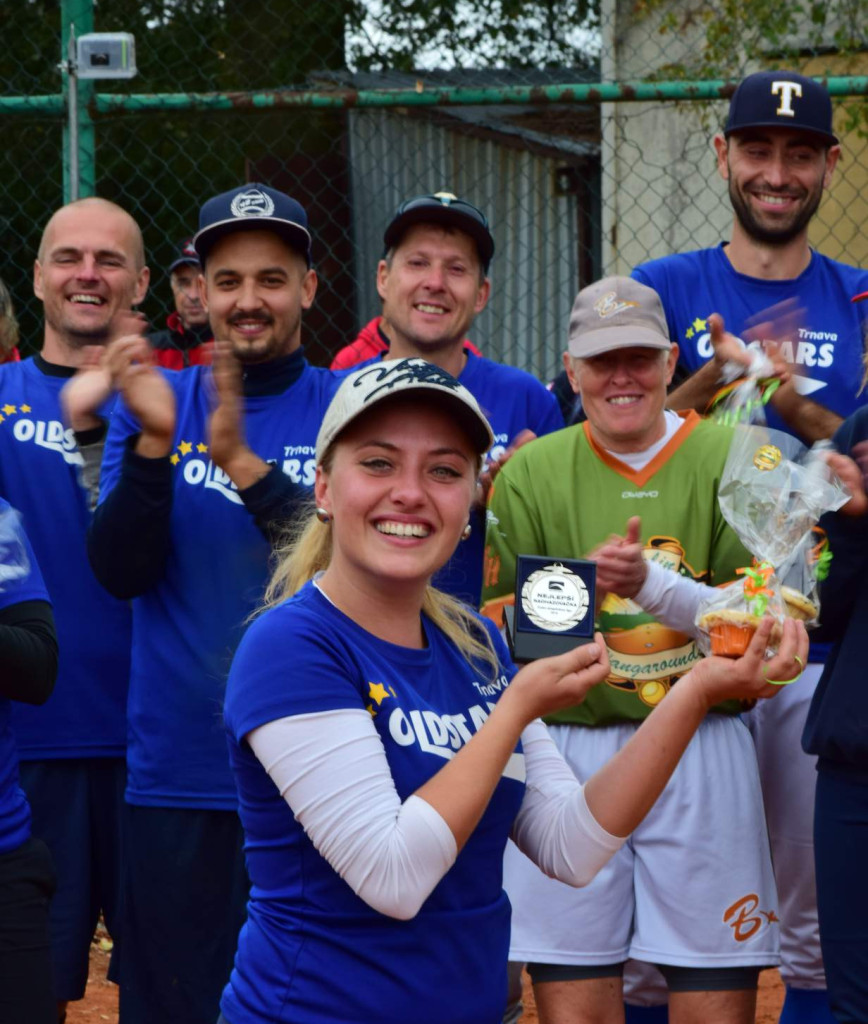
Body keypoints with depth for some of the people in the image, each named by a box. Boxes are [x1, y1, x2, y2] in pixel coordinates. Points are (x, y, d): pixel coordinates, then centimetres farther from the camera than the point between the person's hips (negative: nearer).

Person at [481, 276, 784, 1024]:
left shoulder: (730, 461, 3)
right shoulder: (531, 472, 8)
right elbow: (495, 622, 5)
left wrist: (652, 582, -19)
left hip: (702, 754, -1)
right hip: (567, 756, 1)